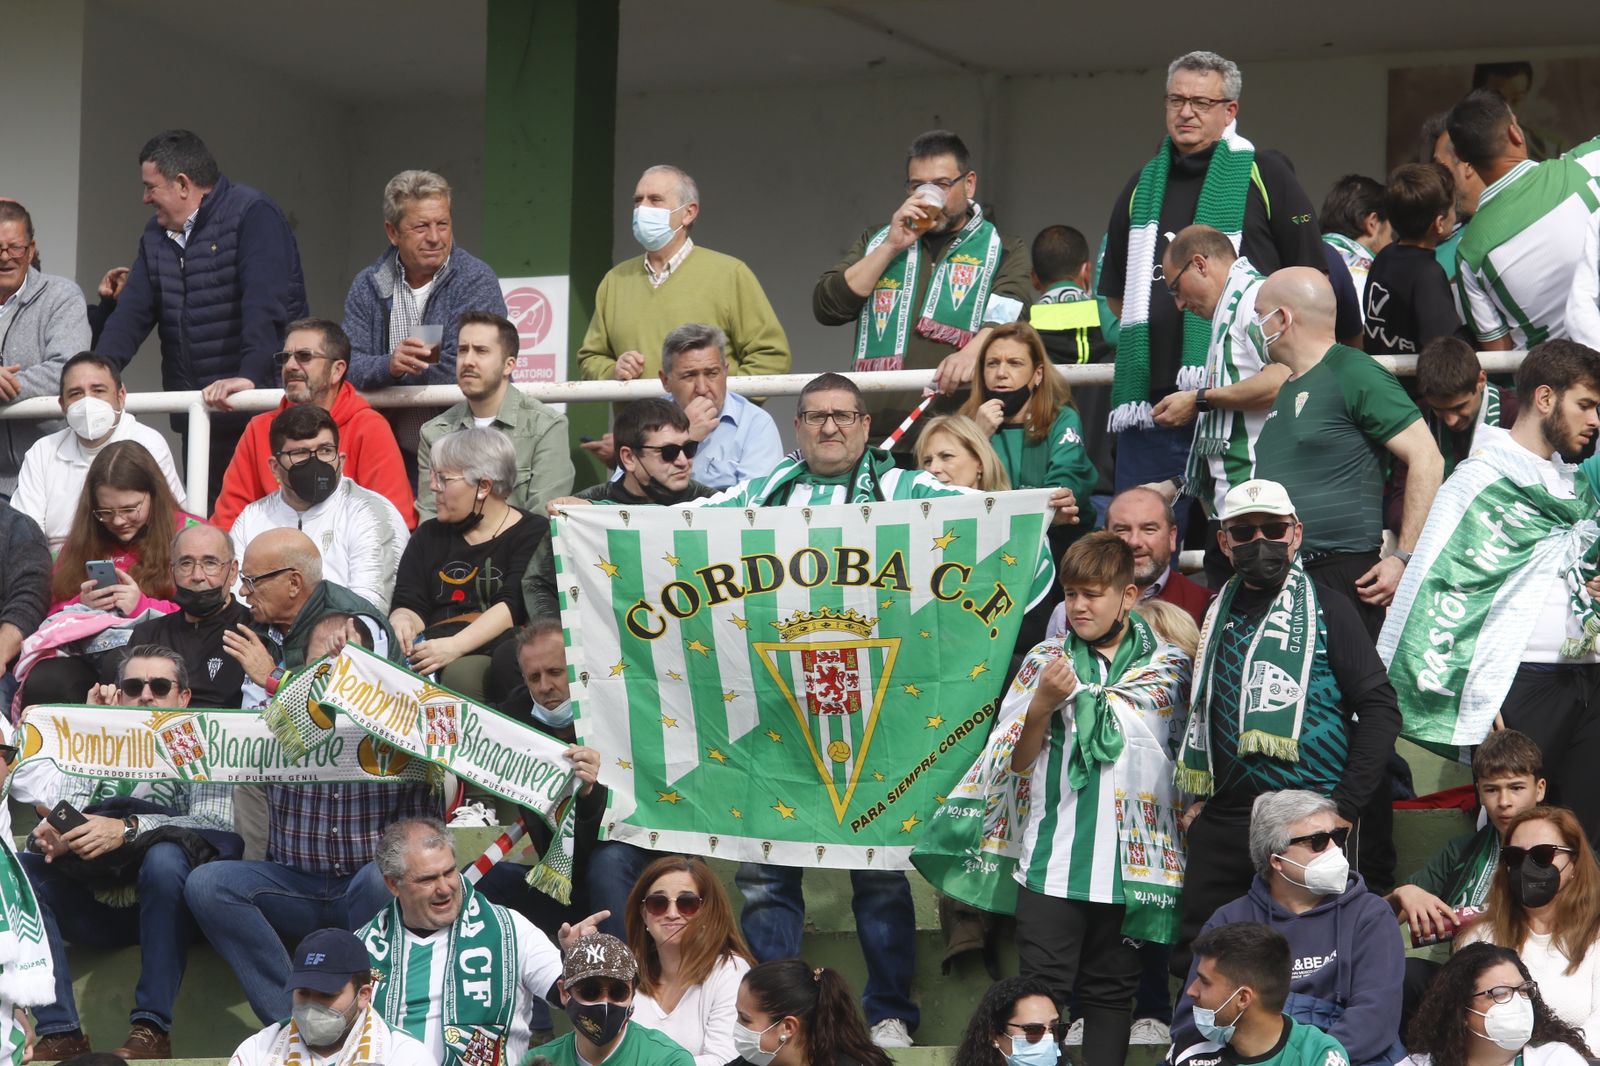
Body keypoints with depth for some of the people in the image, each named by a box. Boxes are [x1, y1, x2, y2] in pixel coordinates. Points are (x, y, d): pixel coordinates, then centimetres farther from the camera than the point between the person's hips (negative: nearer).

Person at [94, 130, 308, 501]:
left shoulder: (252, 215, -9)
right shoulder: (157, 235, 16)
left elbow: (265, 303, -21)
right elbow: (133, 311, 10)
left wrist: (249, 376, -32)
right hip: (197, 417, 7)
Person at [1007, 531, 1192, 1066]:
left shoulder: (1169, 666, 6)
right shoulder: (1046, 661, 5)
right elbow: (1019, 762, 5)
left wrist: (1190, 813, 0)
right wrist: (1042, 705, -10)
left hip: (1134, 858, 0)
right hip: (1054, 860, 0)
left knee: (1111, 991, 8)